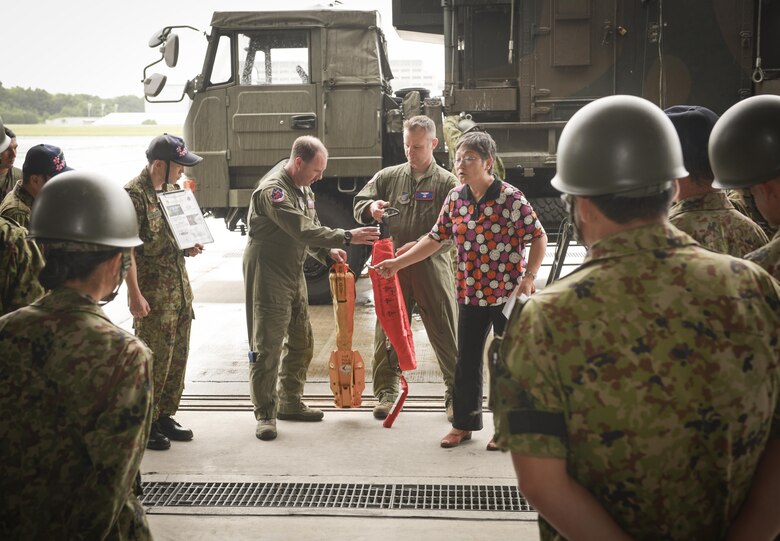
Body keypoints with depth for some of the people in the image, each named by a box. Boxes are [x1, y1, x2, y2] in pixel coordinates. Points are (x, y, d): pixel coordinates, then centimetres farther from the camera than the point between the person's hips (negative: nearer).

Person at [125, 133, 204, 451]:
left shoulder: (173, 189, 11)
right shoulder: (133, 195, -15)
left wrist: (190, 247, 2)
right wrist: (134, 294, -21)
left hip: (180, 288, 8)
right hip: (153, 294, -8)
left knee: (178, 357, 13)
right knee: (154, 359, -2)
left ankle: (165, 416, 26)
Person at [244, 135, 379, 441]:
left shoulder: (303, 188, 10)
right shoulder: (272, 190, -21)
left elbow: (310, 228, 16)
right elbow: (302, 230, -28)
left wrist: (328, 251, -2)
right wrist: (347, 237, -27)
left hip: (294, 273, 10)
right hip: (268, 275, -9)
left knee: (301, 343, 14)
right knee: (267, 347, -5)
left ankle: (290, 403, 28)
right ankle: (265, 414, 3)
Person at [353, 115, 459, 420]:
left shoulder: (446, 182, 1)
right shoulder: (389, 177, 10)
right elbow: (359, 205, 13)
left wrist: (419, 245, -20)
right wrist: (372, 208, -11)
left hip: (432, 268, -3)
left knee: (445, 334, 2)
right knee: (387, 331, 8)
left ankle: (455, 394, 14)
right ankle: (387, 392, 20)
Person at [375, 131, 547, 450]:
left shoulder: (510, 198, -13)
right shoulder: (455, 198, 3)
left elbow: (538, 237, -8)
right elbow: (436, 238, 10)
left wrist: (529, 277, -18)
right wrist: (398, 263, 6)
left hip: (508, 295, -5)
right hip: (469, 295, 5)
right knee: (466, 363, 12)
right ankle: (463, 424, 27)